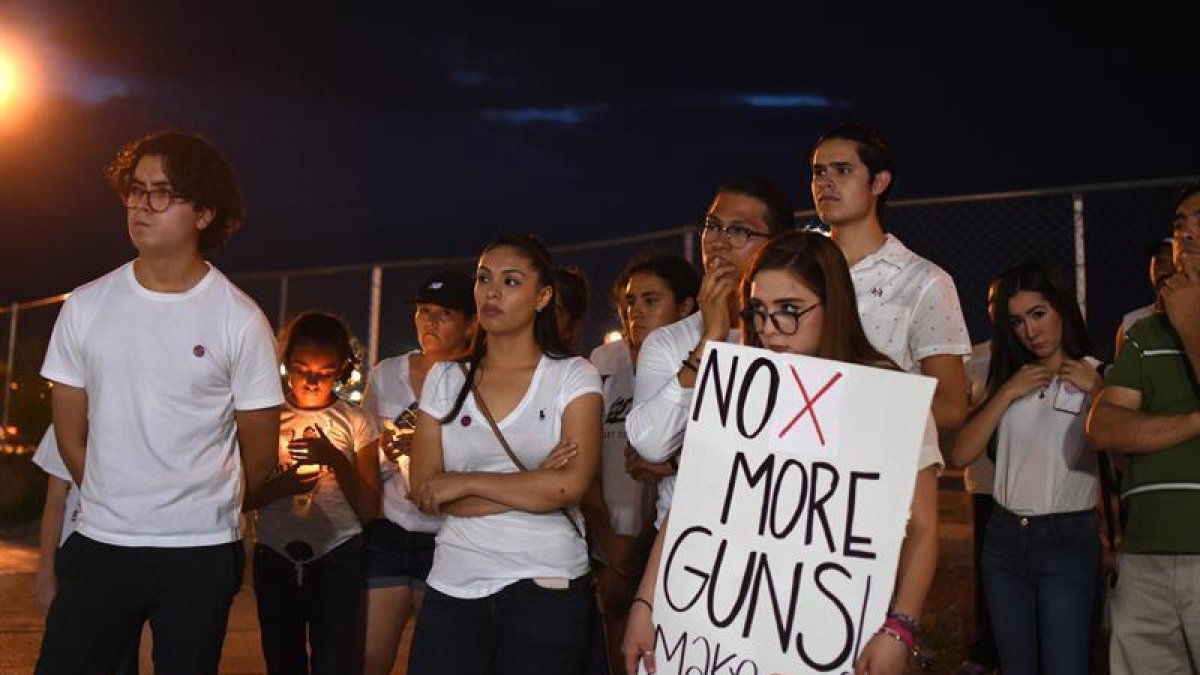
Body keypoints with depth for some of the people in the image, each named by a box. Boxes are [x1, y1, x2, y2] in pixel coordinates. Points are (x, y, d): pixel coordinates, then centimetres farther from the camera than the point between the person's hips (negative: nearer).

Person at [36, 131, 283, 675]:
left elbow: (260, 451, 1)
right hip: (98, 544, 2)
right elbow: (69, 432, 9)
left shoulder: (241, 321, -7)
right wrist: (113, 506, 13)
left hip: (200, 552, -2)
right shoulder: (85, 306, 1)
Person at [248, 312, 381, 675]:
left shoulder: (356, 422, 0)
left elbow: (369, 510, -4)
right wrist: (279, 487, -20)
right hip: (275, 557, 2)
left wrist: (337, 460, -19)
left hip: (337, 559, -1)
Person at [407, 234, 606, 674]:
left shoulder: (574, 376, -4)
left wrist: (465, 482, -10)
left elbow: (570, 486, -16)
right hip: (454, 587, 3)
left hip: (546, 588, -2)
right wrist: (532, 487, -11)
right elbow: (425, 491, -3)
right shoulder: (444, 379, 5)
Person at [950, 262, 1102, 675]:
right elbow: (960, 455, 0)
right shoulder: (1007, 378, 12)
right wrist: (1007, 393, -6)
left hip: (1067, 539, -4)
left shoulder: (1096, 377, -1)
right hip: (1004, 538, 5)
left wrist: (1095, 391, -18)